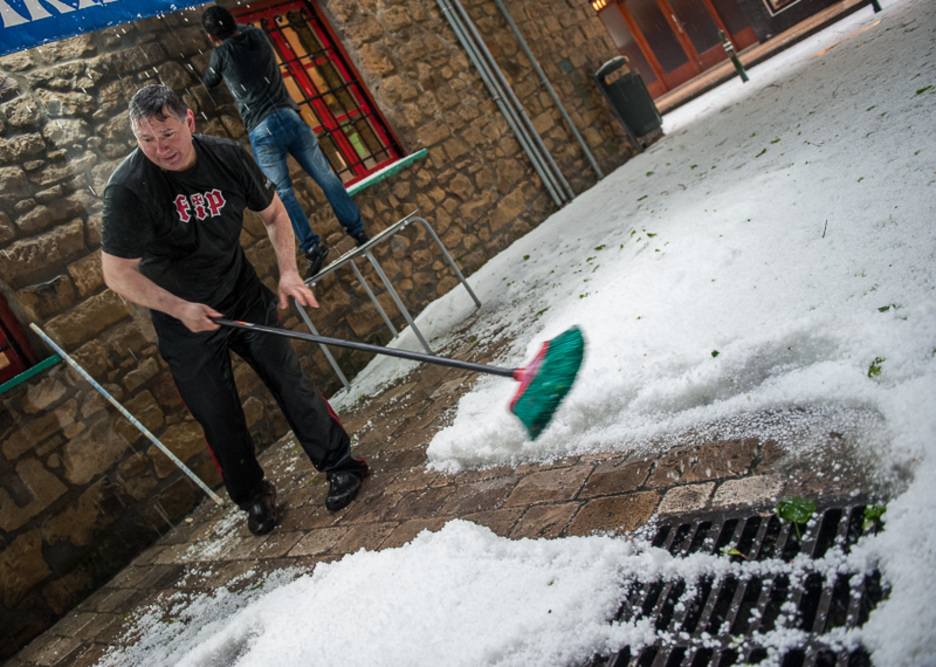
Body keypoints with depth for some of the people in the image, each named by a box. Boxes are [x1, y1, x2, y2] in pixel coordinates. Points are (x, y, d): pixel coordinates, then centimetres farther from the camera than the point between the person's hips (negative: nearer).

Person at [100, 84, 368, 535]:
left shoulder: (227, 156, -11)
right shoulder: (127, 189, -22)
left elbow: (273, 213, 3)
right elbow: (117, 274, -17)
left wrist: (288, 271, -11)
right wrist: (179, 308, -25)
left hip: (244, 296, 2)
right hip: (183, 319, -2)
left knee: (290, 382, 2)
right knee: (219, 418, 6)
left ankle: (340, 466, 18)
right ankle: (253, 497, 27)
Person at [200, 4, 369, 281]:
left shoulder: (221, 52, 4)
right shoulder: (257, 35, 16)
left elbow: (210, 82, 25)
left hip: (261, 131, -4)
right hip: (289, 117, 4)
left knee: (283, 192, -1)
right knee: (326, 177, 5)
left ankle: (312, 247, -12)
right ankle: (358, 231, 6)